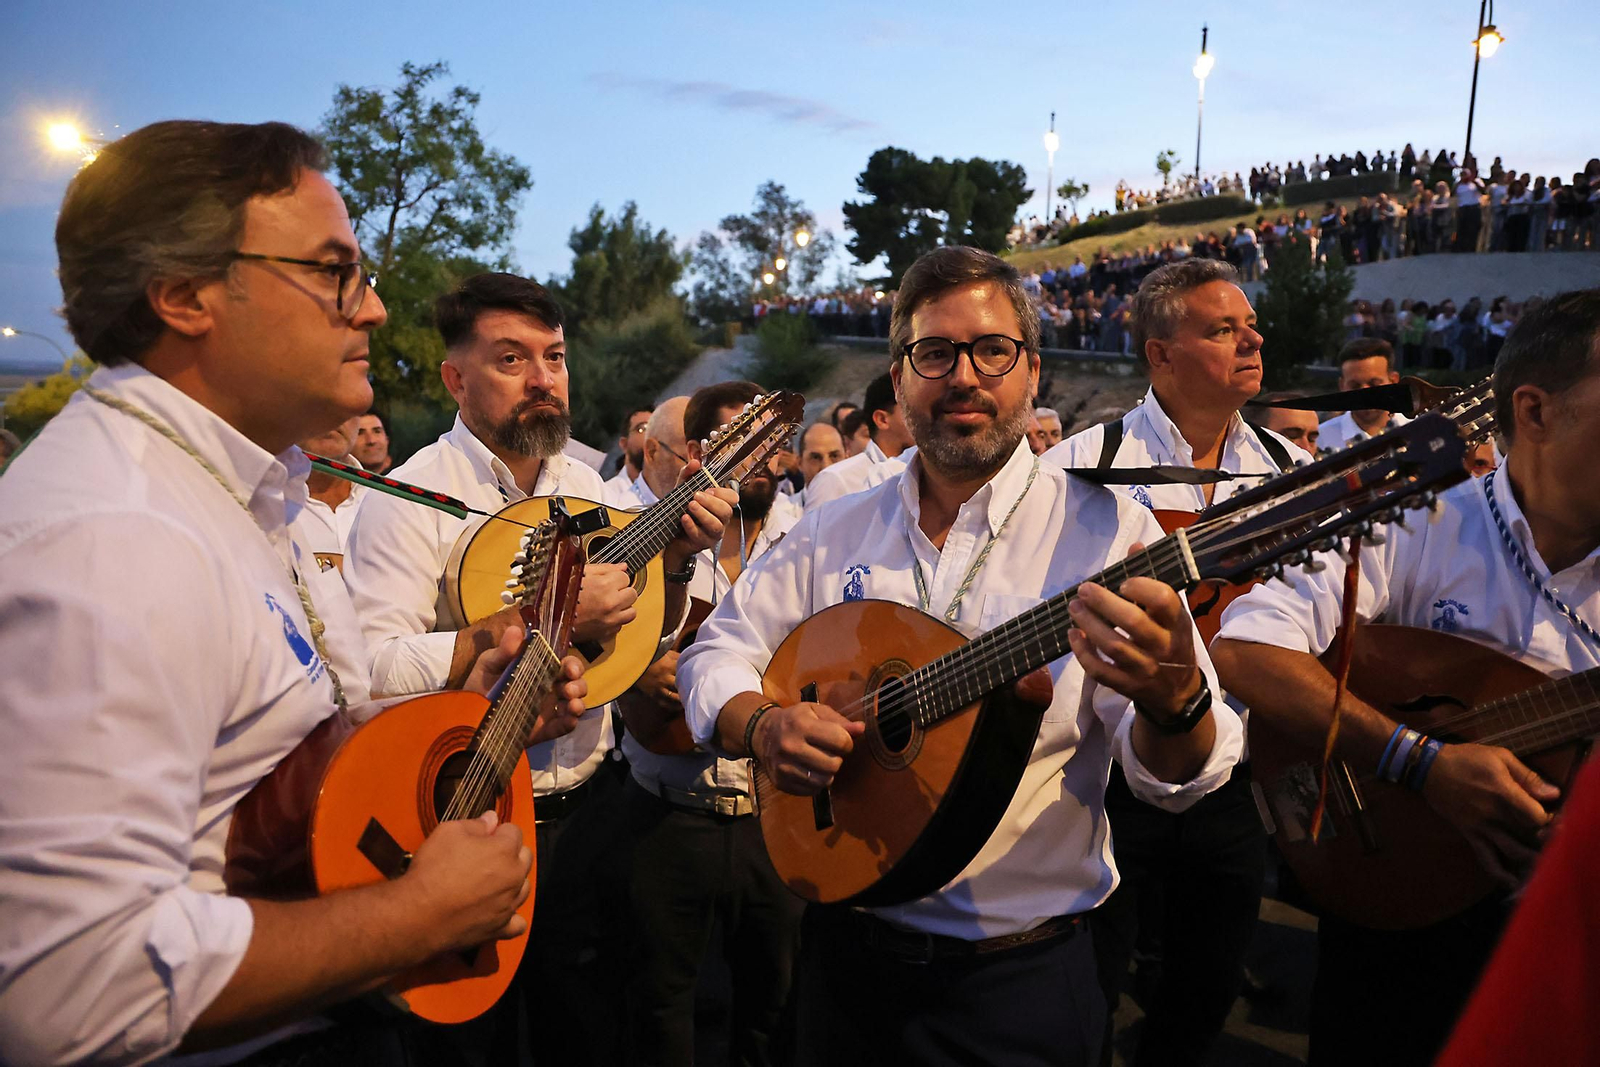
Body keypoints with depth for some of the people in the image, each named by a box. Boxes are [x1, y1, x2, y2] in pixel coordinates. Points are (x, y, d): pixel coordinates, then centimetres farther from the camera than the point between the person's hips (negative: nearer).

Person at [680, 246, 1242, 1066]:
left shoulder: (1106, 532, -12)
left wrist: (1171, 700, -38)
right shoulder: (836, 532, 0)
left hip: (1020, 974, -2)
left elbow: (1174, 778, -16)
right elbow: (718, 653, 4)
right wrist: (762, 727, -17)